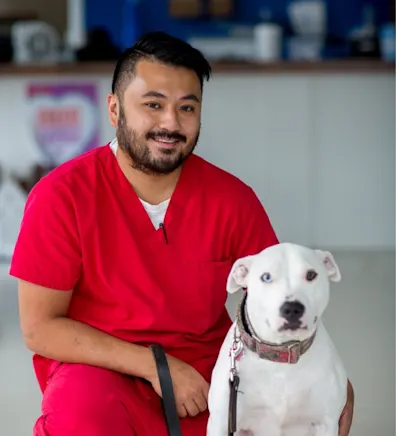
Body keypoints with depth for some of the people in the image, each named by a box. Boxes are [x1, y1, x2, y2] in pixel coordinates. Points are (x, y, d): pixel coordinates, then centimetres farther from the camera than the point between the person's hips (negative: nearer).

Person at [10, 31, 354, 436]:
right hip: (100, 372, -3)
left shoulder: (233, 200, -2)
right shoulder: (61, 196, -12)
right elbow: (40, 327, -11)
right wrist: (153, 365, -17)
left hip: (207, 375, 4)